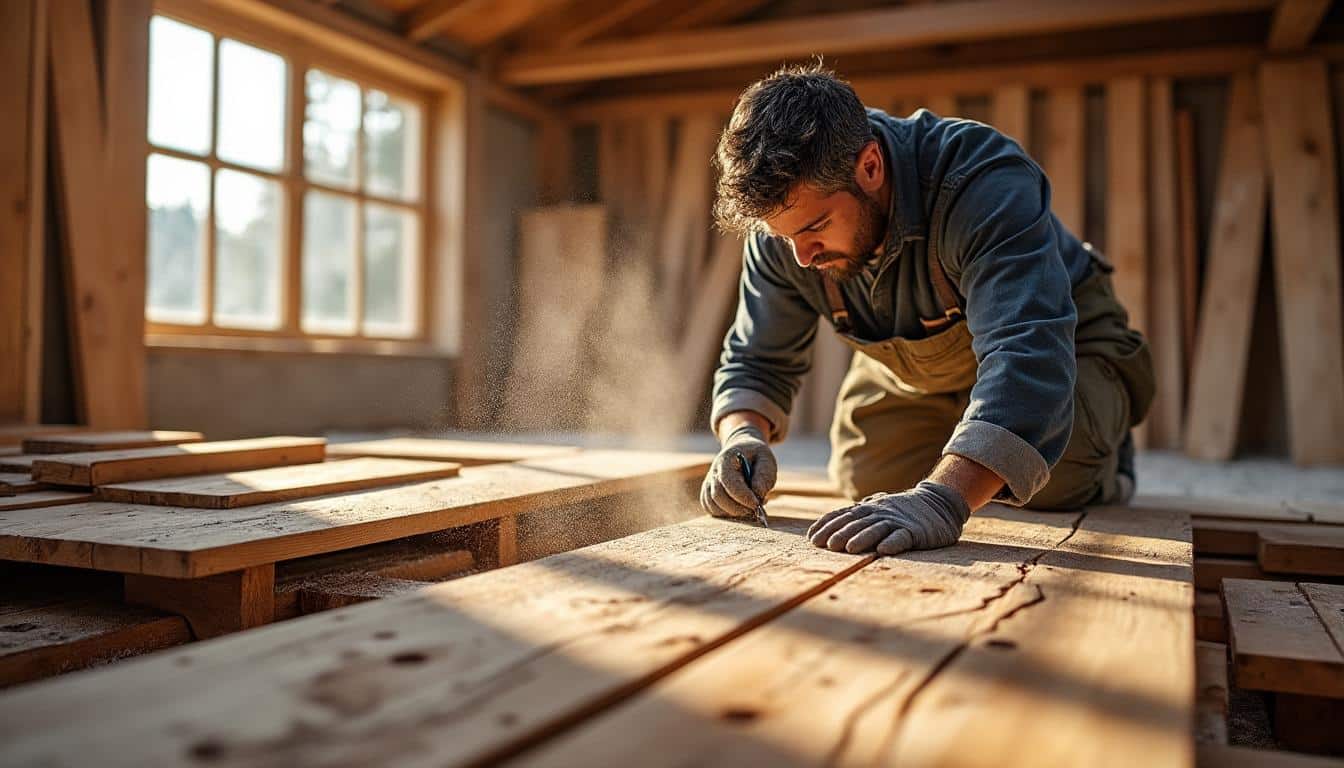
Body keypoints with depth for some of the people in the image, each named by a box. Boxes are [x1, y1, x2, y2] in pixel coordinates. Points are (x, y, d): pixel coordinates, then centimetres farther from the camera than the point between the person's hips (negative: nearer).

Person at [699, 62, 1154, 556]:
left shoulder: (984, 183, -42)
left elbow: (1028, 356, -55)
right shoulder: (787, 214, -24)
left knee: (1050, 488, -25)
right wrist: (743, 435, -36)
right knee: (862, 482, -3)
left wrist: (942, 500, -69)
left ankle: (1107, 445, 13)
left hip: (1063, 344, -4)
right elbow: (755, 362, -12)